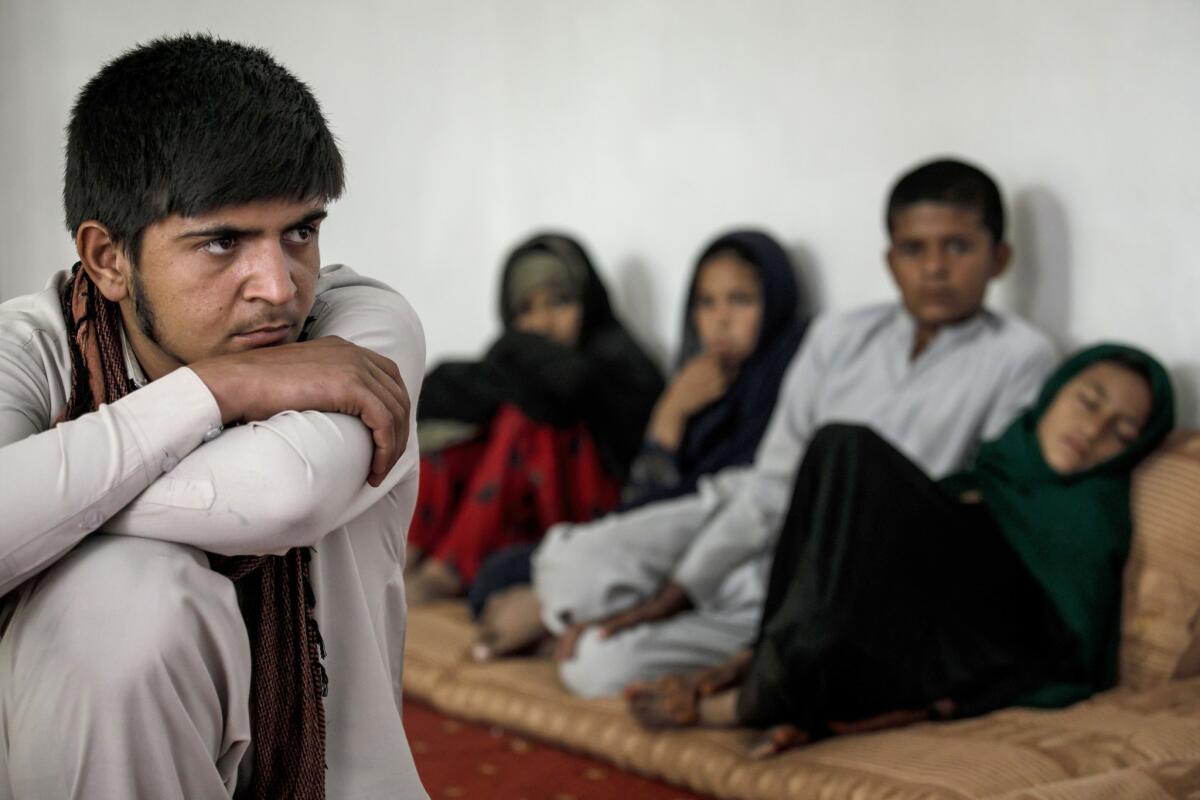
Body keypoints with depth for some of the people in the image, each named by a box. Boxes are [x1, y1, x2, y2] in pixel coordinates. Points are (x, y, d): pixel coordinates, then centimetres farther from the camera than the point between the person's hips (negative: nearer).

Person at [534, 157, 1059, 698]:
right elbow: (770, 485, 2)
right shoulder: (837, 339, 5)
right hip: (762, 527, 5)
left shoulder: (1018, 359, -7)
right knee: (576, 565, -19)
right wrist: (672, 594, -9)